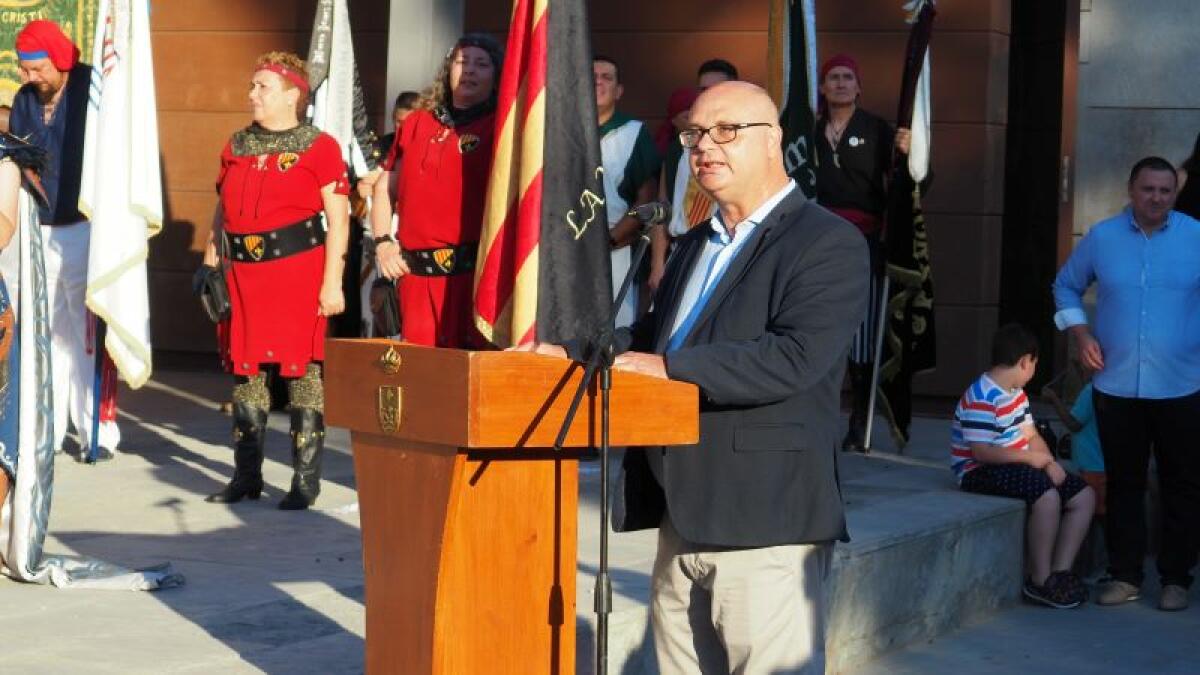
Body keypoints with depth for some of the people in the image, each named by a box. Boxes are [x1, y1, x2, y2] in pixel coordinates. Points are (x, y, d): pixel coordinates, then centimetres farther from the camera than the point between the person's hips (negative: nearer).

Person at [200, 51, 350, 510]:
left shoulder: (319, 147, -2)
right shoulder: (236, 146, 15)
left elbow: (338, 219, -5)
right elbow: (222, 210, 21)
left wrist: (332, 282, -12)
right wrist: (210, 265, 13)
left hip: (299, 273, -5)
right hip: (243, 274, 5)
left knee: (302, 369, -4)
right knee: (245, 369, 7)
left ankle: (306, 481, 2)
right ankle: (247, 477, 16)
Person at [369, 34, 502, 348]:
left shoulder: (500, 129, 1)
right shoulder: (416, 124, 16)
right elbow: (384, 187, 24)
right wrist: (383, 242, 10)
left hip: (475, 275, -4)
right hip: (416, 276, 5)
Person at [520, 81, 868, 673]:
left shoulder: (829, 244, -8)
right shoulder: (694, 246, 20)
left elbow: (795, 358, -21)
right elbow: (652, 336, 25)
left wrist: (667, 367, -24)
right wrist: (565, 352, 8)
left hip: (764, 523, -8)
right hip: (682, 519, 8)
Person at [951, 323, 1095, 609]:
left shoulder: (1016, 393, 13)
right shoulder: (981, 398, -19)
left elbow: (1031, 435, 13)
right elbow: (982, 452, -24)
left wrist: (1050, 462, -7)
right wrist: (1029, 458, -17)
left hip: (1016, 466, 10)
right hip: (980, 474, -10)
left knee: (1084, 496, 0)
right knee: (1047, 496, -33)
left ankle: (1060, 572, -5)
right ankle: (1040, 582, -22)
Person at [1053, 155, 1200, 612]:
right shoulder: (1101, 237, 3)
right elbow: (1067, 286, 16)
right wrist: (1080, 333, 2)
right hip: (1116, 386, 1)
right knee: (1124, 483, 9)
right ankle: (1125, 575, 18)